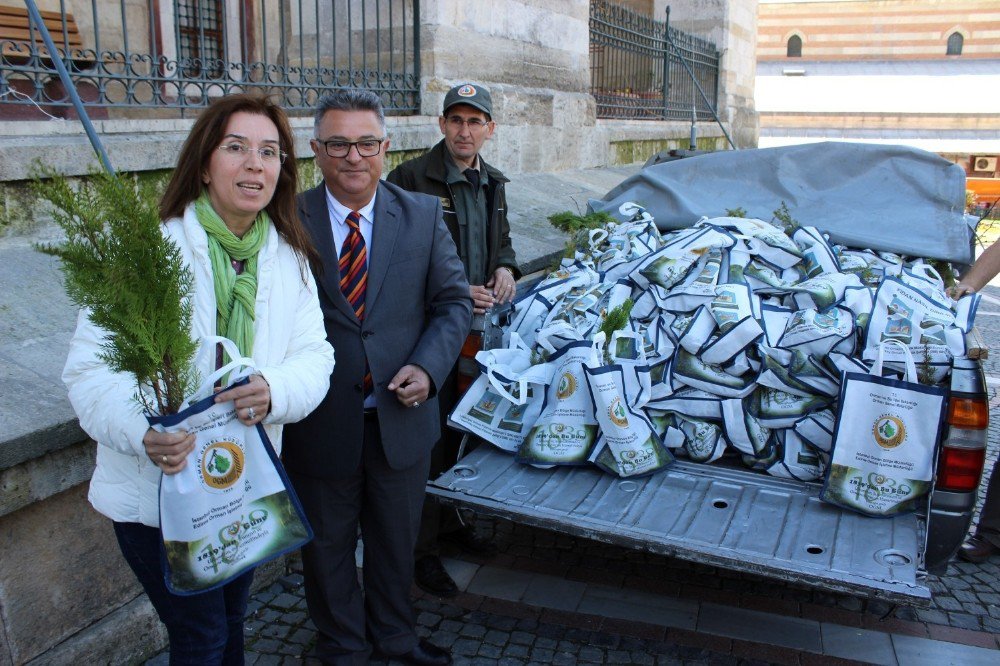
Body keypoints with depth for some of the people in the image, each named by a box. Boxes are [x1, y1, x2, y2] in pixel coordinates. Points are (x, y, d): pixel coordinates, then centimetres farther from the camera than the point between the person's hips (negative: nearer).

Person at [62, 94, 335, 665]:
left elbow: (314, 355, -7)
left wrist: (275, 390, -30)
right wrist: (142, 433, -37)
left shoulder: (290, 259, 0)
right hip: (158, 491, -4)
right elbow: (91, 369, -18)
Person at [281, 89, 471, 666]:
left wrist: (426, 367, -14)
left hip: (402, 417, 2)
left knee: (397, 540, 23)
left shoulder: (423, 215, -1)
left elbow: (454, 300, 1)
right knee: (328, 545, 18)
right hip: (320, 423, -2)